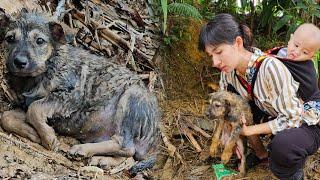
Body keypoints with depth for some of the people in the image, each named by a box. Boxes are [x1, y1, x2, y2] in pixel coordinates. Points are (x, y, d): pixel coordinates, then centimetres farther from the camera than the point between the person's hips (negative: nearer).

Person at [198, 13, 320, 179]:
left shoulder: (270, 68, -32)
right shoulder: (229, 68, -12)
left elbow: (292, 118, -28)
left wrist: (248, 130, -24)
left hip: (304, 124, -7)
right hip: (271, 118, 7)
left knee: (282, 144, -39)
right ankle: (257, 149, 8)